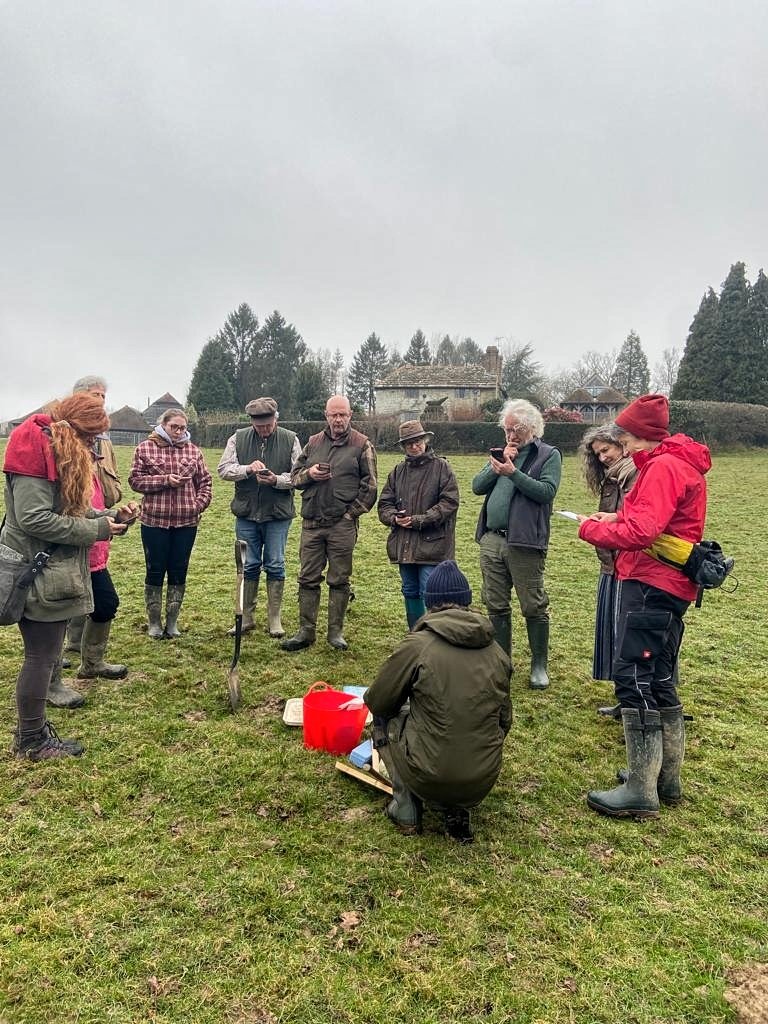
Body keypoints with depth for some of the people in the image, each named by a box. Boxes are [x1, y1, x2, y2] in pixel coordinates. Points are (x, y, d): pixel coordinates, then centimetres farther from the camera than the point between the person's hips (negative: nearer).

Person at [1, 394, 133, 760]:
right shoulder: (37, 447, -18)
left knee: (44, 654, 18)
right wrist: (96, 530, -18)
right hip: (37, 572, -10)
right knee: (41, 657, 2)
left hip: (55, 569, 10)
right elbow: (33, 518, -24)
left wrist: (109, 518, 1)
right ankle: (32, 741, 17)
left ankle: (32, 727, 31)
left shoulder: (65, 451, 14)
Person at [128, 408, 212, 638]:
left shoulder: (193, 450, 9)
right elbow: (135, 479, -4)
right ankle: (154, 622, 19)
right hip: (154, 520, -2)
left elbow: (204, 481, 11)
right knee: (155, 571, 6)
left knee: (179, 572, 8)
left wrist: (200, 503, -4)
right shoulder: (145, 448, 1)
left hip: (186, 522, 3)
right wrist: (164, 480, -15)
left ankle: (172, 622, 21)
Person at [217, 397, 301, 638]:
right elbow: (223, 469, -2)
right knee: (248, 566, 8)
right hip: (246, 513, 1)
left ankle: (274, 619, 16)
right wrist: (248, 469, -19)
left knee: (275, 566, 4)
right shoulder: (238, 438, 3)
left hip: (278, 514, -1)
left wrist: (277, 480, -21)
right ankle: (246, 618, 20)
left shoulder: (290, 440, 0)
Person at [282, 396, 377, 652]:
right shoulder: (313, 443, 12)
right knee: (308, 579, 7)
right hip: (311, 523, 4)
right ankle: (306, 632, 16)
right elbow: (294, 477, 15)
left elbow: (369, 486, -2)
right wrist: (309, 474, -7)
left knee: (339, 581, 6)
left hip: (343, 525, -3)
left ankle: (335, 632, 17)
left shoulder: (362, 445, 1)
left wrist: (351, 513, -8)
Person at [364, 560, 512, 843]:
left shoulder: (416, 645, -12)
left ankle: (406, 809, 15)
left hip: (428, 779, -3)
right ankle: (457, 810, 12)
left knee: (385, 716, 19)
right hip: (483, 783, 4)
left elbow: (376, 701, -1)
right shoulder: (497, 653, 2)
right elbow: (504, 721, 11)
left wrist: (411, 697, 21)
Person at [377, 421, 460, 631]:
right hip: (404, 545, 6)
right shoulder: (398, 471, 12)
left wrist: (420, 520, -16)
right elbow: (385, 503, 12)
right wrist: (394, 518, -10)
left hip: (432, 545, -6)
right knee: (410, 593, 15)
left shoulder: (441, 467, -3)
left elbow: (449, 502, -11)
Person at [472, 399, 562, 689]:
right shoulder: (503, 453, 17)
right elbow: (477, 486, 8)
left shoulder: (548, 455, 0)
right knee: (496, 606, 13)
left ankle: (539, 665, 18)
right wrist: (497, 465, -7)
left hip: (525, 543, -6)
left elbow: (547, 491, -15)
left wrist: (513, 472, -19)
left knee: (534, 607, 3)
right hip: (491, 540, 6)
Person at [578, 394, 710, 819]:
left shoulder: (663, 467, -15)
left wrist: (592, 529, -9)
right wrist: (617, 519, 8)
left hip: (652, 585, -11)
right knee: (657, 679, 15)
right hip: (668, 585, 11)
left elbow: (640, 532, -23)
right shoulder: (677, 463, 18)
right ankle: (666, 779, 25)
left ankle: (641, 792, -3)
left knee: (633, 676, -8)